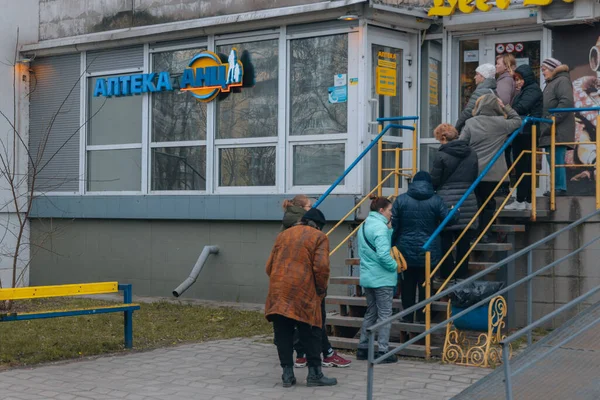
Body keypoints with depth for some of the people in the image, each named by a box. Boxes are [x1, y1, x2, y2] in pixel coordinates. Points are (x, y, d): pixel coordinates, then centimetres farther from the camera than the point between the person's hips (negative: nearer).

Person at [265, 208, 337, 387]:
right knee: (311, 335, 5)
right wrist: (321, 289, 5)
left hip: (277, 293, 4)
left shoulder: (283, 235, 20)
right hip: (303, 294, -4)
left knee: (283, 335, 8)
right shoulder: (319, 237, 4)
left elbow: (269, 266, 17)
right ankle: (314, 374, 8)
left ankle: (287, 374, 8)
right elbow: (321, 267, -8)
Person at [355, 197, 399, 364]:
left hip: (367, 278, 9)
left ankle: (363, 349, 20)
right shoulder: (381, 227, -17)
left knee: (371, 313, 17)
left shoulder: (364, 226, 12)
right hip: (382, 279, -9)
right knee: (385, 314, 0)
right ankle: (383, 351, 2)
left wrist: (389, 229, 7)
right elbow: (383, 254, -26)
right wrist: (394, 266, -10)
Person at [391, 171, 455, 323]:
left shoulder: (401, 199, -2)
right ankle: (422, 317, 10)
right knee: (425, 285, 7)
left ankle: (407, 317, 14)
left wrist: (392, 245, 7)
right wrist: (456, 212, 16)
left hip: (406, 251, 1)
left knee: (408, 285, 10)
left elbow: (393, 225, -2)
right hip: (429, 252, -1)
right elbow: (448, 219, -7)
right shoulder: (435, 200, -4)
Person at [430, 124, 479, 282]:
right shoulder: (471, 153, 7)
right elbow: (475, 177, 15)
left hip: (447, 202, -4)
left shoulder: (442, 155, -10)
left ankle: (447, 275, 6)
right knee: (464, 242, 8)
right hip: (468, 202, 4)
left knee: (445, 241, 4)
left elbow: (434, 181, -7)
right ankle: (462, 275, 12)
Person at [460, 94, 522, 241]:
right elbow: (517, 120, 13)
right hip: (492, 172, -2)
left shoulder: (470, 123, 0)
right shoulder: (500, 123, -4)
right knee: (489, 202, 9)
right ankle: (483, 233, 7)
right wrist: (505, 107, 12)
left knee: (476, 201, 11)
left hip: (473, 172, 2)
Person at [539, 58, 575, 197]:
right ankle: (557, 187, 12)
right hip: (550, 129, 10)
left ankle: (561, 187, -11)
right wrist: (545, 125, 15)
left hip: (558, 130, -10)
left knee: (557, 158, -13)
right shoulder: (550, 84, 25)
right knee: (552, 158, 9)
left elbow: (566, 102, -20)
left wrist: (553, 120, -21)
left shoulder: (562, 81, -6)